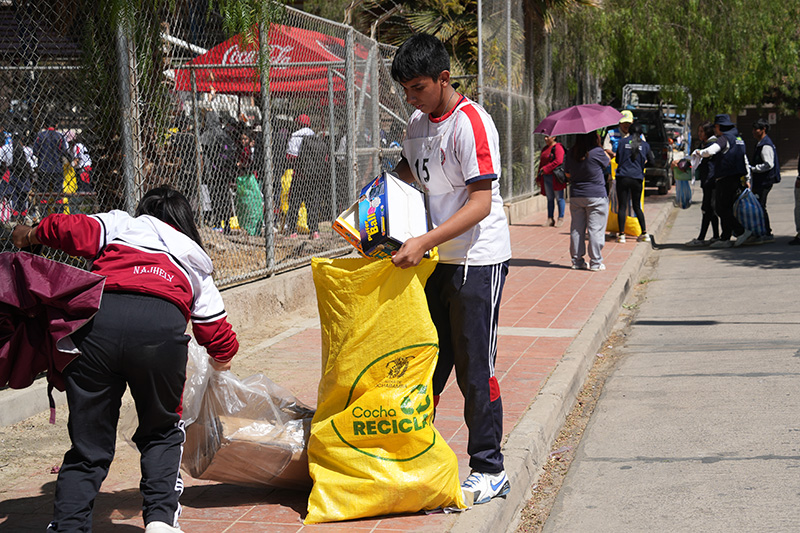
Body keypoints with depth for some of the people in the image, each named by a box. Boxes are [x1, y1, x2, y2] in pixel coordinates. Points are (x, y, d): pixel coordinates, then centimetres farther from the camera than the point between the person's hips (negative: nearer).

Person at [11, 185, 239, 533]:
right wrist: (221, 359, 57)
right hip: (162, 324, 1)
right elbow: (217, 333, 35)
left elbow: (72, 231, 10)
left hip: (97, 318, 0)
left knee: (88, 443, 10)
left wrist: (31, 236, 30)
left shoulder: (121, 224, 30)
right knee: (161, 432, 23)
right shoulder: (195, 260, 35)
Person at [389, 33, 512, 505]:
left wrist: (423, 242, -30)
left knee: (475, 368, -2)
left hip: (478, 261, -8)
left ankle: (490, 471, 8)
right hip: (436, 259, 8)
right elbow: (407, 175, 27)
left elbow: (481, 203, -23)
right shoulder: (418, 124, 9)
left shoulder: (471, 124, -17)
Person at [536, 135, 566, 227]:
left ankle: (561, 219, 2)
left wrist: (545, 169, -18)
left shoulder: (558, 147, -8)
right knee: (550, 198, 9)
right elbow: (541, 163, 23)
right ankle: (550, 219, 12)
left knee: (559, 198, -3)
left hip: (556, 177, -8)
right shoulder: (545, 149, 18)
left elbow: (558, 161, -20)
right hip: (546, 177, 8)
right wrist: (539, 178, 17)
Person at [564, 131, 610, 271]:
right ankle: (595, 263, 2)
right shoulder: (597, 152, -13)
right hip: (596, 196, -5)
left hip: (575, 196, 5)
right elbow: (606, 161, 7)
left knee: (576, 229, 11)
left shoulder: (571, 153, 2)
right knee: (596, 229, 0)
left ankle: (577, 261, 15)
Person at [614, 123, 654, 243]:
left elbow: (617, 159, 8)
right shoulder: (644, 144, 5)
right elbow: (651, 159, 15)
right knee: (637, 207, 14)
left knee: (622, 206, 0)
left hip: (623, 178, -2)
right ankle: (644, 233, 13)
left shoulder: (622, 141, 2)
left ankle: (621, 234, -6)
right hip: (637, 178, 2)